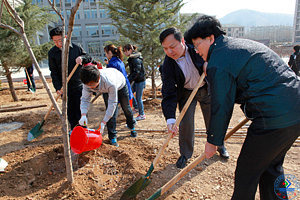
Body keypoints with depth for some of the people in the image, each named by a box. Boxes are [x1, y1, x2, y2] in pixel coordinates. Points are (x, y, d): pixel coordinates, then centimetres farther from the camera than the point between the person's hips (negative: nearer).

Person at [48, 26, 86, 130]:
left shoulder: (76, 48, -1)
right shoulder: (52, 53, 0)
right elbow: (53, 72, 0)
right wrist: (58, 87, -10)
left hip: (78, 84, -1)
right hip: (64, 87, 1)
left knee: (80, 109, 0)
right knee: (70, 110, 7)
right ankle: (73, 129, 21)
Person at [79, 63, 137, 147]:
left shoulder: (110, 83, -51)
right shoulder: (88, 82, -36)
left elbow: (112, 104, -42)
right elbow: (85, 99, -27)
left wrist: (103, 122, -42)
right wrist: (83, 115, -45)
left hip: (120, 85, -3)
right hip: (106, 90, 3)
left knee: (126, 108, 15)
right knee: (111, 112, -14)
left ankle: (132, 127, 42)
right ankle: (112, 137, -3)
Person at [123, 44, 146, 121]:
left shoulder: (136, 59, -20)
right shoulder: (132, 59, 10)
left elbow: (136, 72, -26)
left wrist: (129, 80, -26)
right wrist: (128, 78, 10)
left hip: (140, 81, -9)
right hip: (136, 81, 9)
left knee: (138, 98, -1)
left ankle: (142, 115, 13)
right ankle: (136, 107, 31)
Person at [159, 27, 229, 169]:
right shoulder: (167, 65, -24)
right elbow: (169, 93, -26)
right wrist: (170, 118, -35)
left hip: (206, 89, 1)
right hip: (186, 93, -1)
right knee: (185, 123, -7)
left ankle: (219, 145, 39)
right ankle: (185, 154, 16)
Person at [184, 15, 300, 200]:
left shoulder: (219, 61, -13)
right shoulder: (240, 44, 17)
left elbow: (221, 107, -12)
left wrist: (213, 141, 0)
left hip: (275, 119, -10)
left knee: (247, 172, 6)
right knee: (272, 167, 24)